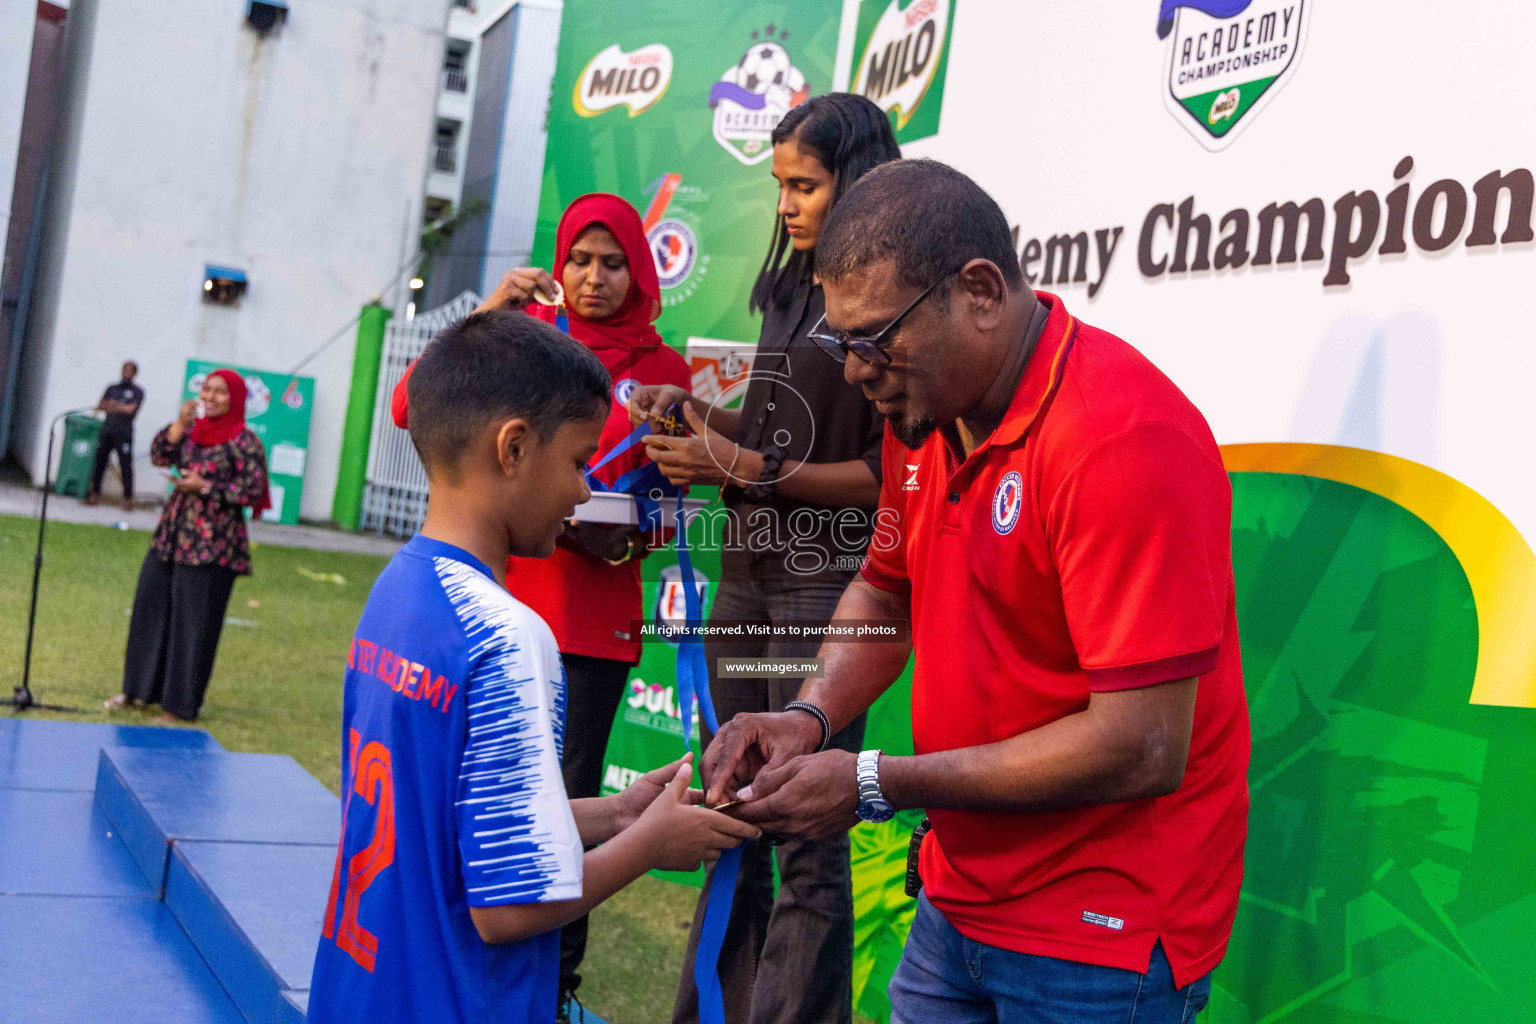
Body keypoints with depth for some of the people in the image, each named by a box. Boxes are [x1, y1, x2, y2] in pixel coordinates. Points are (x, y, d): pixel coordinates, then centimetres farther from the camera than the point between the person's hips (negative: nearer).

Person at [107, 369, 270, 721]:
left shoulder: (244, 441, -10)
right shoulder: (194, 428, 9)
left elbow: (254, 491, -13)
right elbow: (160, 456, 2)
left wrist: (205, 487, -14)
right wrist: (180, 423, -9)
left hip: (211, 545, -7)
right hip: (171, 534, 7)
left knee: (194, 621, 0)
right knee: (151, 609, 13)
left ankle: (181, 702, 12)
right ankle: (139, 687, 29)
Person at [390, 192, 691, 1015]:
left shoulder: (662, 370, 5)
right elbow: (411, 409, -6)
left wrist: (625, 538, -10)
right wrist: (483, 319, -13)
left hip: (593, 615, 0)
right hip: (494, 594, 1)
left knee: (568, 794, 2)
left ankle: (554, 979, 18)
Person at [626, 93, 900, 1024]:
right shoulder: (792, 290, 16)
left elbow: (888, 472, -12)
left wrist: (749, 470, -15)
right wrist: (694, 411, 4)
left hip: (829, 585, -8)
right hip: (750, 571, 8)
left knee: (807, 832, -4)